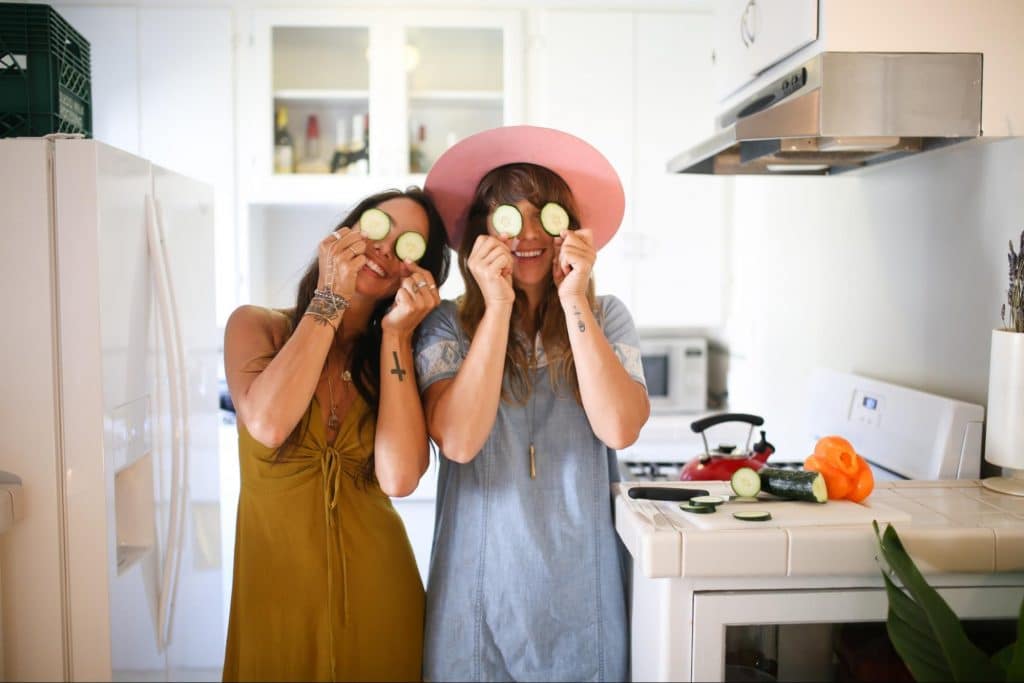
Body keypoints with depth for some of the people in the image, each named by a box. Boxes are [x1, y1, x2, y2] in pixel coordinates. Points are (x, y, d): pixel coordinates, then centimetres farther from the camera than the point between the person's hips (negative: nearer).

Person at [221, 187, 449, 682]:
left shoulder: (401, 355, 0)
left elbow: (399, 479, -18)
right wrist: (329, 300, -16)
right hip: (278, 590, -1)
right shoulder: (257, 325, -2)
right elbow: (267, 426, -24)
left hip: (377, 594, 1)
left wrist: (395, 333, -14)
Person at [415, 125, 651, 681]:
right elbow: (459, 441, -18)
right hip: (481, 581, -1)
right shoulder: (449, 325, -4)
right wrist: (498, 306, -18)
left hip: (582, 585, 1)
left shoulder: (605, 317, 0)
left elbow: (619, 429, -15)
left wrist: (573, 302, -16)